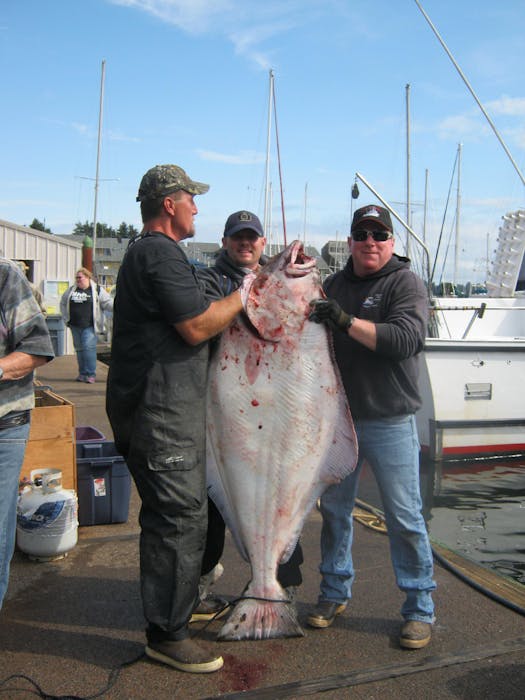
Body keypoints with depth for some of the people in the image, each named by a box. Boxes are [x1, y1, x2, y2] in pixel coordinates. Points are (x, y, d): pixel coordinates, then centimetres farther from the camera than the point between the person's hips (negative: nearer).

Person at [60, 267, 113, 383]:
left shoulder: (97, 290, 0)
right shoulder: (71, 290, 13)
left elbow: (108, 303, -2)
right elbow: (63, 303, 25)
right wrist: (65, 318, 17)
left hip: (89, 326, -5)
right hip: (75, 326, 5)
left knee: (89, 347, -14)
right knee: (79, 349, 10)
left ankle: (91, 374, -9)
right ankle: (82, 373, 20)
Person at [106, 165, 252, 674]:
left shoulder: (145, 252, 21)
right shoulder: (162, 254, -15)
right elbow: (198, 327, -20)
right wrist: (243, 294, -7)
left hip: (157, 407, 11)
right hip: (162, 412, -11)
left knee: (170, 514, 21)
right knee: (179, 519, -4)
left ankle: (172, 607, 38)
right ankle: (166, 635, 9)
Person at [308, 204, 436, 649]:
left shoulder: (405, 283, -5)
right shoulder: (333, 285, 12)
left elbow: (409, 338, -21)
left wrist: (348, 322, -27)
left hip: (390, 423, -5)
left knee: (405, 517, 2)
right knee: (334, 508, 13)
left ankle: (420, 608, 19)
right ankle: (335, 592, 31)